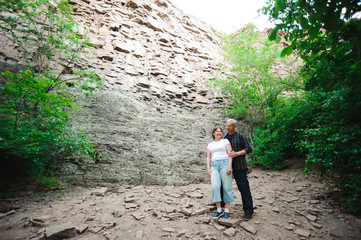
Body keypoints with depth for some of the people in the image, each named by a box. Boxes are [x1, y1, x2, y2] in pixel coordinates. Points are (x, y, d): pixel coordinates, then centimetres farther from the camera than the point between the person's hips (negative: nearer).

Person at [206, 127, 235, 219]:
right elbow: (208, 157, 16)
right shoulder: (210, 144, 21)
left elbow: (230, 153, 1)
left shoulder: (225, 141, 11)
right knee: (215, 187, -12)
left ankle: (227, 210, 8)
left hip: (224, 163, -2)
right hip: (214, 166, 3)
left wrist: (229, 166, -11)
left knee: (227, 187, -4)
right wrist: (208, 168, 2)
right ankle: (219, 210, 0)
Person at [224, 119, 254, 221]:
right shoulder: (225, 138, 14)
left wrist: (237, 153, -19)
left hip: (239, 166, -6)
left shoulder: (240, 136, -2)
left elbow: (249, 149, -7)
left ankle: (248, 211, 7)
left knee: (243, 187, -3)